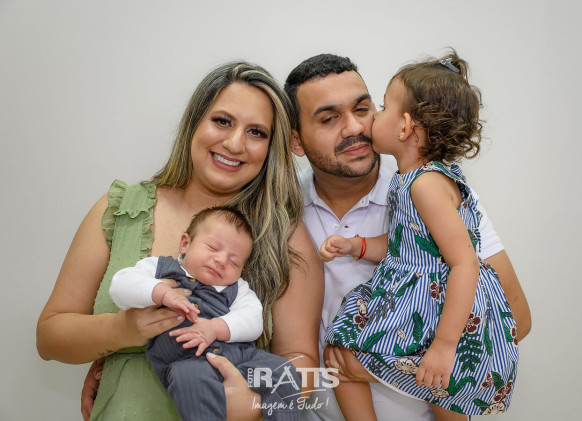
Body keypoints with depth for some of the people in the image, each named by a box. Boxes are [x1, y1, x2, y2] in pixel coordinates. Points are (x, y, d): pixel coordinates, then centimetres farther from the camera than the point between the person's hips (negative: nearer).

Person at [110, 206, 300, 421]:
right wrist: (162, 292, -15)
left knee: (282, 370, -17)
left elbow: (253, 319, 4)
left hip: (241, 353, 4)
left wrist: (215, 328, -15)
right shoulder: (160, 267, 17)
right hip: (186, 361, -4)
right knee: (189, 377, -37)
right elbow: (120, 284, 2)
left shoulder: (236, 288, 22)